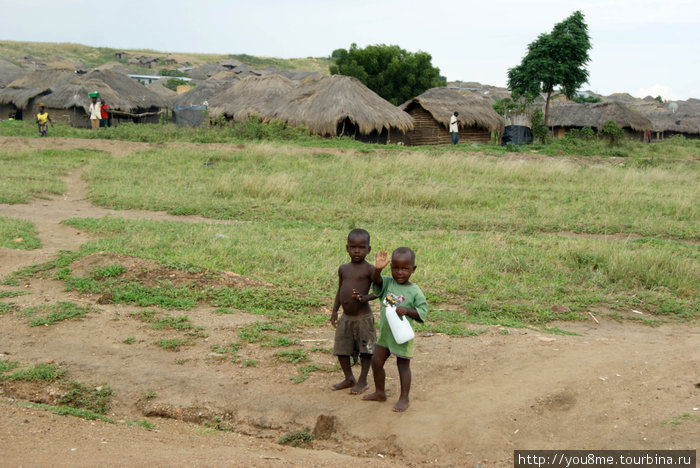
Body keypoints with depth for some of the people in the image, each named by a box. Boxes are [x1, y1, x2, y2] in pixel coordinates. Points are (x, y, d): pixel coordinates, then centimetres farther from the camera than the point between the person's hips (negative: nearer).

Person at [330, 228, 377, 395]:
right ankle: (349, 378, 31)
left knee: (365, 350, 5)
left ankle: (363, 381, 21)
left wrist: (366, 297, -28)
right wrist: (334, 311, 12)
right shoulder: (343, 269, 7)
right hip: (346, 317, 6)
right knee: (341, 349, 12)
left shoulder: (369, 269, -10)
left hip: (363, 318, -6)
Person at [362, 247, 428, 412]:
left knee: (403, 365, 6)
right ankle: (380, 392, 34)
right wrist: (378, 269, -39)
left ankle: (404, 398, 20)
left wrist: (407, 311, -29)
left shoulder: (414, 292, -12)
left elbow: (422, 312, -13)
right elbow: (376, 280, -19)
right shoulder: (388, 283, -1)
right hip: (385, 332, 5)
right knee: (376, 362, 14)